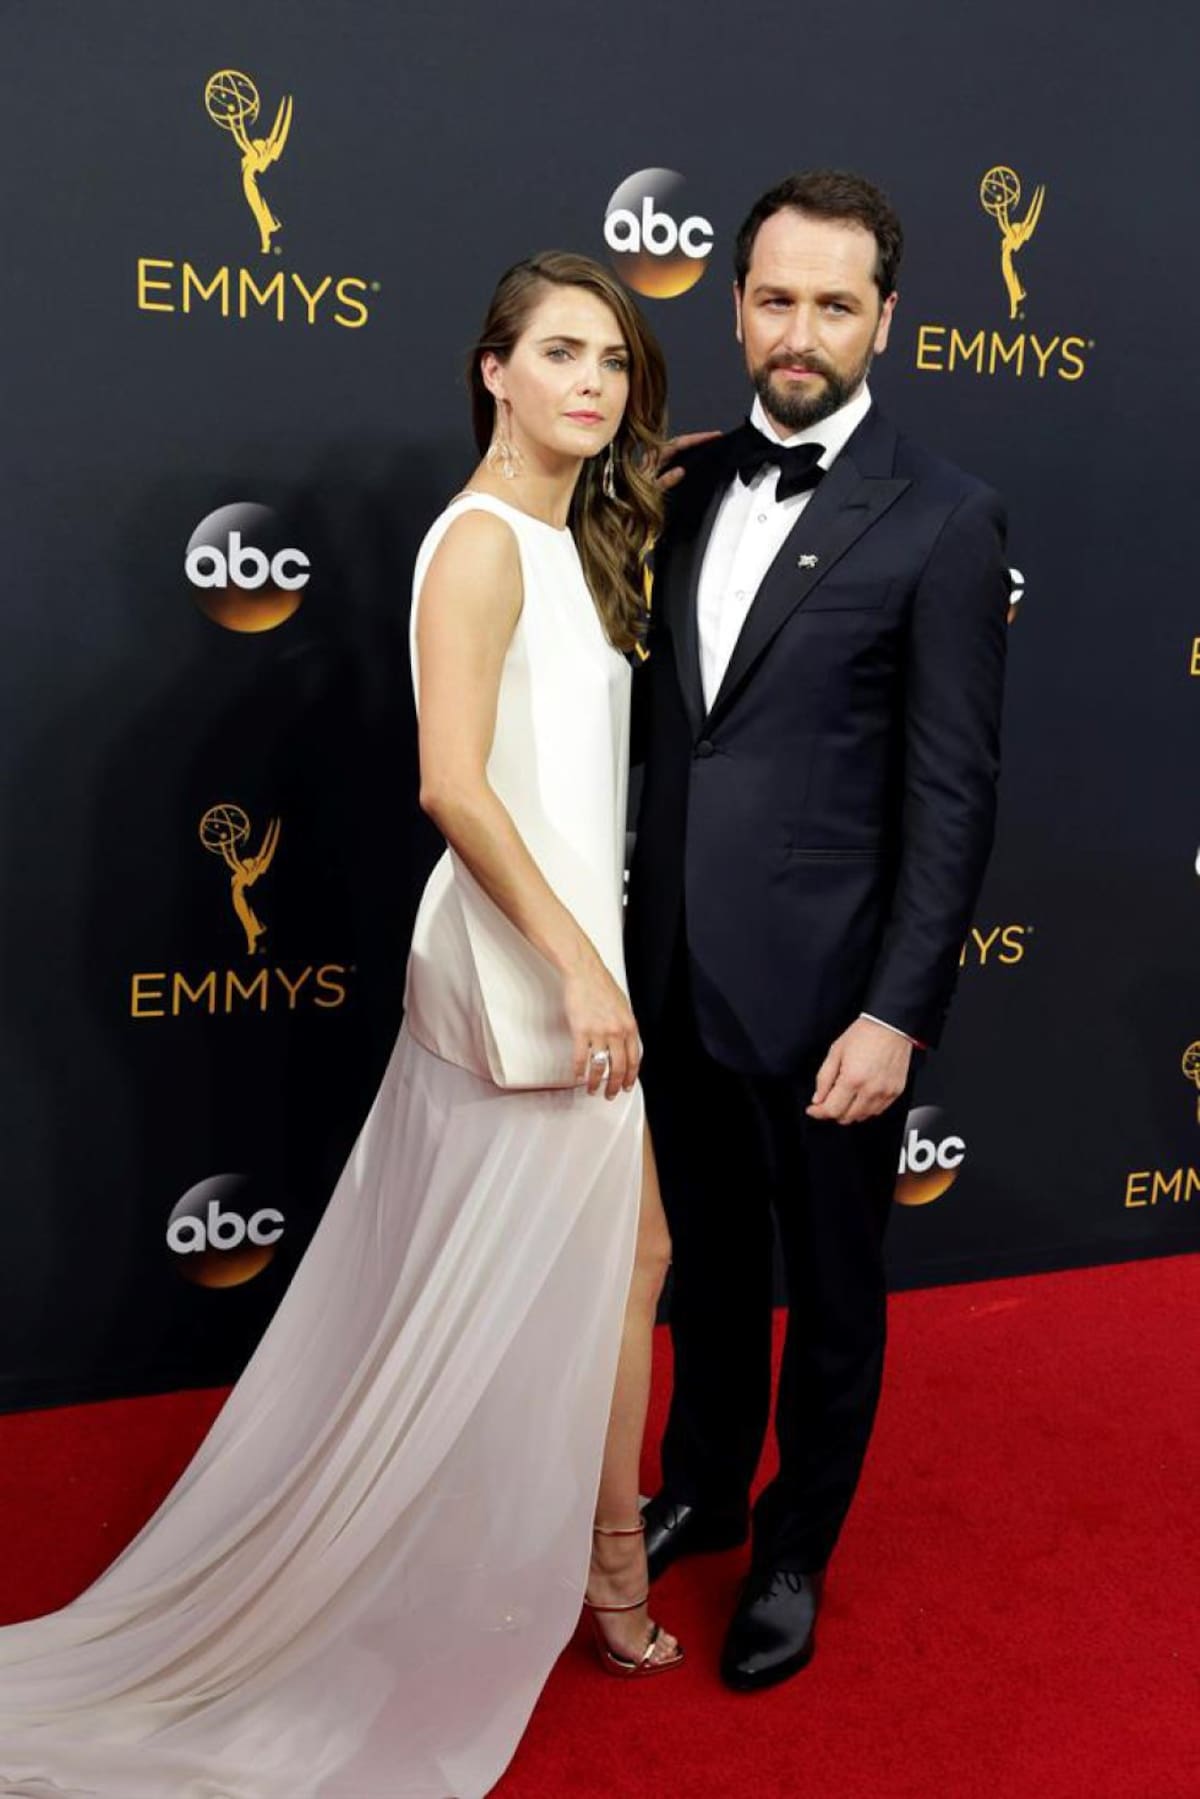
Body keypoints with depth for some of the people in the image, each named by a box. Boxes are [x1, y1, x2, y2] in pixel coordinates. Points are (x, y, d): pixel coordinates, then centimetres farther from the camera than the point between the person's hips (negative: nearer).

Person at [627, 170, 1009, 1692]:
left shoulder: (943, 522, -11)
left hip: (824, 989, -5)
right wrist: (634, 932, 7)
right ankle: (702, 1491, 45)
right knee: (708, 1261, 23)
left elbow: (952, 796, -13)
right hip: (680, 972, 5)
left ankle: (796, 1551, 36)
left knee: (830, 1290, 15)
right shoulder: (693, 486, 5)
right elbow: (666, 712, 11)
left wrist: (899, 1011, -16)